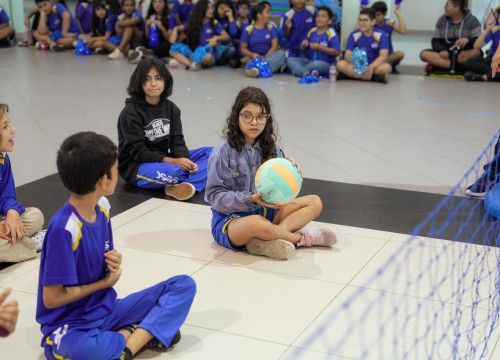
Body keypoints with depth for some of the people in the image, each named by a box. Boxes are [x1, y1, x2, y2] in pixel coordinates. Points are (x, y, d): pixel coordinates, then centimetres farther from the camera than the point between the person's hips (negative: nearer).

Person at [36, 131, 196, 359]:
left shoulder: (102, 206, 0)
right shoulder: (64, 229, -24)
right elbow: (52, 298, -20)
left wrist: (114, 264, -9)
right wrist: (105, 282, -9)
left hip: (107, 309, 7)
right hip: (70, 325, -7)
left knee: (184, 285, -2)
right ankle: (144, 333, -12)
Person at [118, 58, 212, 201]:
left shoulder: (171, 108, 5)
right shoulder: (130, 113, -13)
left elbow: (177, 141, -1)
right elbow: (138, 152, -18)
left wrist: (183, 159, -24)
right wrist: (172, 161, -27)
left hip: (165, 160, 7)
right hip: (136, 166, -7)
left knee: (211, 153, -10)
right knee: (172, 171, -40)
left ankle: (189, 185, -34)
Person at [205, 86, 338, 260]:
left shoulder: (270, 147, 4)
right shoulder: (224, 151, -13)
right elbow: (215, 195, -15)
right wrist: (251, 199, -27)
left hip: (264, 212, 7)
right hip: (229, 220, -7)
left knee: (314, 202, -3)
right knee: (257, 223, -41)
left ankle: (265, 241, -26)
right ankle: (302, 237, -10)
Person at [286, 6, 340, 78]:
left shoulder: (331, 33, -8)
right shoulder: (312, 31, 8)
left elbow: (337, 52, -17)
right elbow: (303, 49, 15)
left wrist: (319, 47, -20)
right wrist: (304, 45, -10)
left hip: (326, 65, -6)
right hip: (310, 61, 6)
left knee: (316, 64, -40)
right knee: (290, 60, -12)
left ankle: (299, 70, -13)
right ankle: (306, 73, -37)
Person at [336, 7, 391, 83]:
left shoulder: (381, 35, -7)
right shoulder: (354, 35, -2)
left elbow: (383, 56, -18)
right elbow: (347, 55, -9)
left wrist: (371, 67, -35)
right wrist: (352, 59, -34)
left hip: (375, 66, -2)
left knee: (386, 67, -35)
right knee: (340, 64, -28)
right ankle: (375, 77, -28)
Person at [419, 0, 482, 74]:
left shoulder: (472, 20, -4)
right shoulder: (442, 20, 5)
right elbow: (435, 40, 4)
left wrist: (468, 40, -32)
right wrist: (442, 50, -18)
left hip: (464, 54, -3)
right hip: (446, 53, 3)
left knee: (477, 52, -35)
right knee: (424, 54, -22)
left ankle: (439, 64, -32)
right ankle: (458, 66, -33)